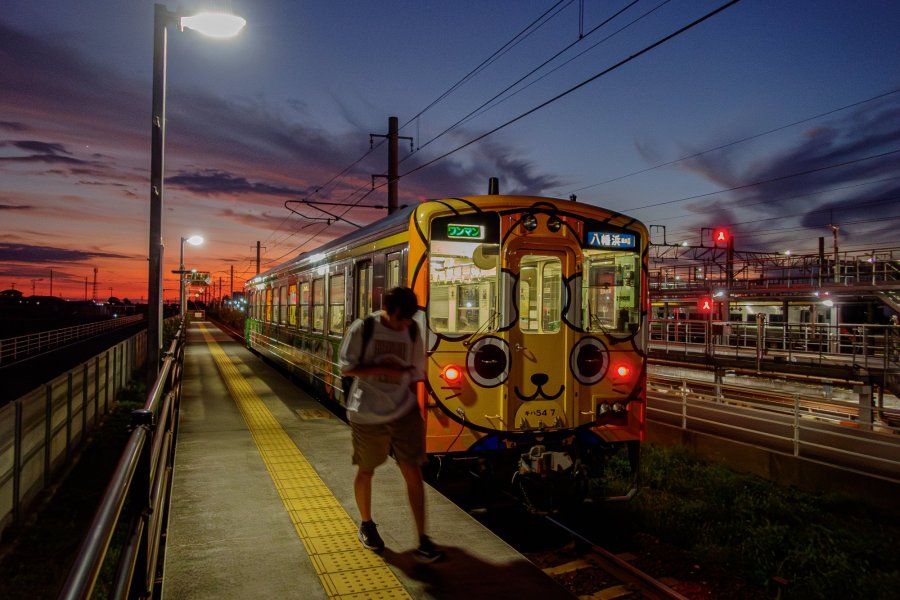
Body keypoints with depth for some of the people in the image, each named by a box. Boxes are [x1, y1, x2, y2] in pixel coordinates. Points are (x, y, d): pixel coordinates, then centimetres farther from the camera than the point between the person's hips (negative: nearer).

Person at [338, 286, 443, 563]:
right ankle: (366, 525, 38)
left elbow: (415, 374, 6)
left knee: (413, 472, -1)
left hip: (403, 412, 2)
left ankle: (423, 540, 8)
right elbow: (346, 368, -10)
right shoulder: (362, 329, -11)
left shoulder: (412, 331, -1)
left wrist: (413, 407, 7)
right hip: (367, 415, -2)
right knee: (366, 471, 14)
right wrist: (384, 369, -20)